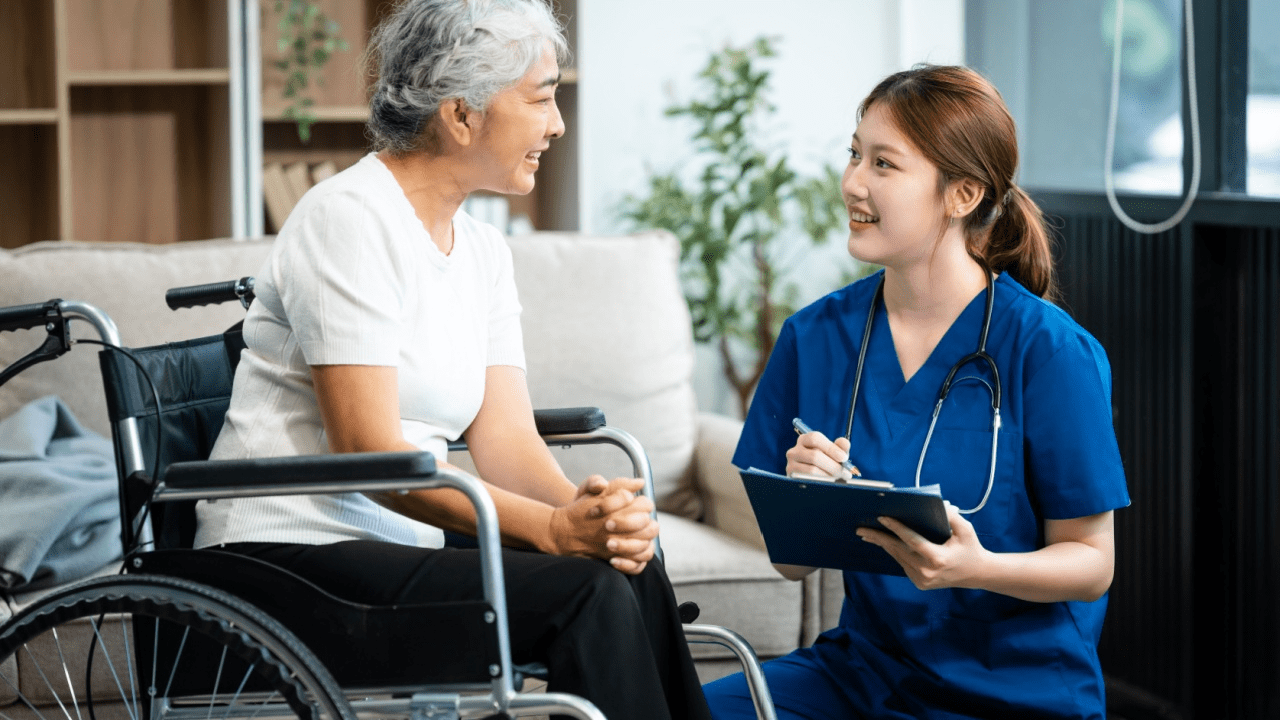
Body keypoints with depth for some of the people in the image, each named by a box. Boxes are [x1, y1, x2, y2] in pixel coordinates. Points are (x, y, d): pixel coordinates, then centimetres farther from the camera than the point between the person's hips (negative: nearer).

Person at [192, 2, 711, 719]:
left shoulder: (483, 249, 13)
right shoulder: (347, 220, -13)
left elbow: (507, 438, 5)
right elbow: (367, 452, -20)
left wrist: (583, 506, -17)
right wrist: (553, 528, -27)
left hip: (402, 546, 7)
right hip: (293, 553, -7)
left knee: (632, 572, -17)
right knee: (585, 593, -24)